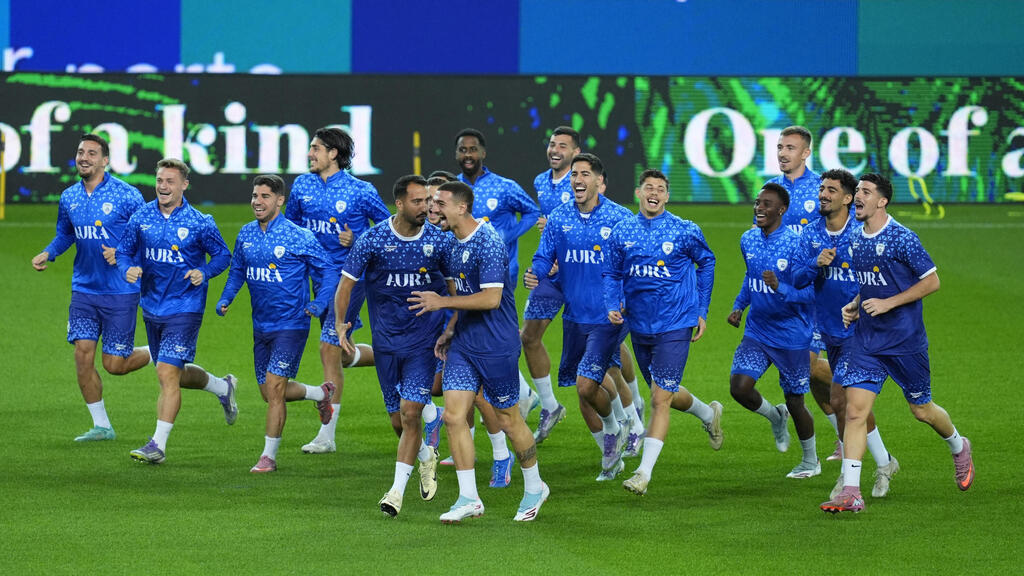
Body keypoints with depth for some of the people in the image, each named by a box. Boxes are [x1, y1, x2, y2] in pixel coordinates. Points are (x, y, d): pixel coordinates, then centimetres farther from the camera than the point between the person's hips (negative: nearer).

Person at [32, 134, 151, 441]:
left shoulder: (127, 195, -11)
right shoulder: (69, 197, 5)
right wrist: (47, 254, 4)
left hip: (121, 291, -5)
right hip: (84, 289, 5)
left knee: (114, 364, -4)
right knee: (83, 355, -4)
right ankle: (101, 426, 9)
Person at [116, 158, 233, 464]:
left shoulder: (199, 223, -9)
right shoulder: (141, 217, 1)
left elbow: (223, 255, 1)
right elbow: (124, 251, 9)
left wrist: (204, 273, -18)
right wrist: (128, 269, -13)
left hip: (184, 309, -6)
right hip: (151, 306, 6)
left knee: (167, 374, -14)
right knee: (176, 374, 18)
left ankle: (158, 444, -10)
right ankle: (223, 387, 46)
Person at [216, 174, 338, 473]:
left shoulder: (299, 238, -13)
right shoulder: (246, 235, 4)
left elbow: (328, 273, -8)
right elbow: (237, 271, 18)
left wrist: (318, 304, -23)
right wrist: (226, 298, 2)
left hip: (291, 324, -7)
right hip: (261, 325, 7)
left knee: (274, 388, -12)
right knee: (270, 392, 12)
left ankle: (269, 456, -1)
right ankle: (321, 394, 39)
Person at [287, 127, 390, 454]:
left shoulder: (360, 191, -10)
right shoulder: (302, 186, 5)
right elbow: (289, 223, 19)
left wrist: (358, 240, -17)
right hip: (319, 277, 6)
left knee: (330, 349, -11)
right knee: (342, 353, 12)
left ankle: (327, 435, -5)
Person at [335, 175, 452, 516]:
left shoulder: (439, 241, -4)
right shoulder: (373, 240, -7)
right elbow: (347, 283, -1)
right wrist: (340, 326, -11)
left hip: (424, 339, -1)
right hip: (386, 340, 1)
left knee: (410, 413, -13)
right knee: (398, 421, 7)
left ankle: (398, 489, -9)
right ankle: (426, 456, 39)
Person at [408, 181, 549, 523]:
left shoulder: (489, 244, -19)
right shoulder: (452, 246, 9)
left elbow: (491, 299, -24)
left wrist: (442, 302, -20)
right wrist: (450, 331, 12)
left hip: (497, 346, -8)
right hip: (463, 343, 8)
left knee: (508, 419, 4)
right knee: (453, 415, -2)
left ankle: (534, 487, 25)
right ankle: (469, 499, 2)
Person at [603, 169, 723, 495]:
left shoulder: (684, 231, -7)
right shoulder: (622, 233, 2)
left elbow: (706, 262, 9)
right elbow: (612, 274, 11)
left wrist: (701, 311, 9)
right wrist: (613, 306, -7)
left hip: (675, 325, -5)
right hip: (639, 327, 5)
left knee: (660, 399, -11)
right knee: (666, 395, 19)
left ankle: (645, 472, -9)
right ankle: (709, 414, 49)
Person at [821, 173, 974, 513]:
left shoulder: (902, 238, -14)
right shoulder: (856, 241, 8)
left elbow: (931, 281, -11)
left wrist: (888, 303, -17)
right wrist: (855, 306, 5)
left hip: (905, 341, -5)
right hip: (866, 340, 5)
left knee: (921, 410, 10)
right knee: (855, 408, -9)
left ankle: (959, 447, 43)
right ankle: (850, 493, -13)